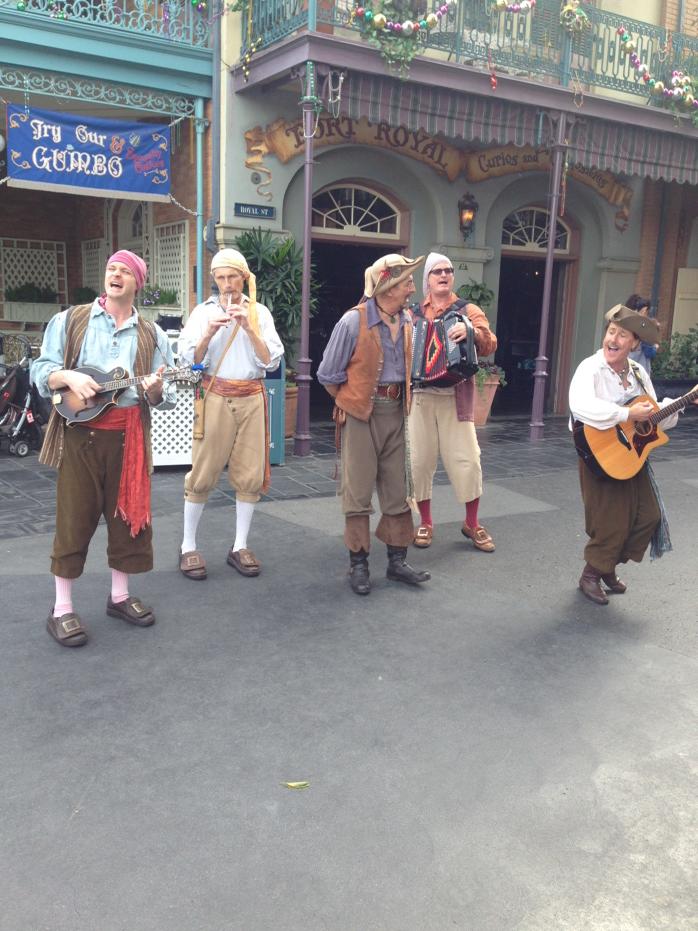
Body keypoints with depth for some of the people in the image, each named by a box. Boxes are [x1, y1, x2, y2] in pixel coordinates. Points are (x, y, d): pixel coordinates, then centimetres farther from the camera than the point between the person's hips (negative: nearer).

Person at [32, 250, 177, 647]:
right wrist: (68, 377, -18)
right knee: (75, 516, 0)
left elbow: (168, 396, 7)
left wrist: (155, 389, -17)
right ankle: (62, 609, 10)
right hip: (80, 432, -2)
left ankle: (120, 596, 24)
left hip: (129, 435, 3)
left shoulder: (152, 335, 10)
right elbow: (41, 370, 3)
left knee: (129, 513, 8)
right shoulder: (69, 321, 7)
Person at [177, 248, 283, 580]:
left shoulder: (259, 312, 6)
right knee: (204, 472, -1)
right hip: (216, 397, -2)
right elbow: (189, 360, -2)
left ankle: (239, 547, 14)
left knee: (250, 474, 3)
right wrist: (209, 333, -16)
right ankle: (188, 546, 10)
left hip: (252, 398, 2)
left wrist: (249, 328, -12)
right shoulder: (204, 311, 3)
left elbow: (271, 361, -2)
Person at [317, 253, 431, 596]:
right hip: (361, 413, -6)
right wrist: (351, 401, 4)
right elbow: (328, 374, -7)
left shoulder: (407, 323, 5)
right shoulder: (354, 321, -14)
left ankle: (397, 560, 19)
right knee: (358, 490, 1)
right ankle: (358, 564, 11)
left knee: (396, 489, 9)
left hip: (395, 412, 6)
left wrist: (399, 399, 12)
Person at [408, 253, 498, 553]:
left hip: (455, 396, -2)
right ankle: (425, 522, 18)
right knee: (420, 459, 2)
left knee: (466, 459, -5)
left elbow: (490, 346, -8)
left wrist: (472, 331, -28)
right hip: (420, 395, 2)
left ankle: (472, 523, 12)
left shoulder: (467, 310, 5)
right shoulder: (415, 314, 12)